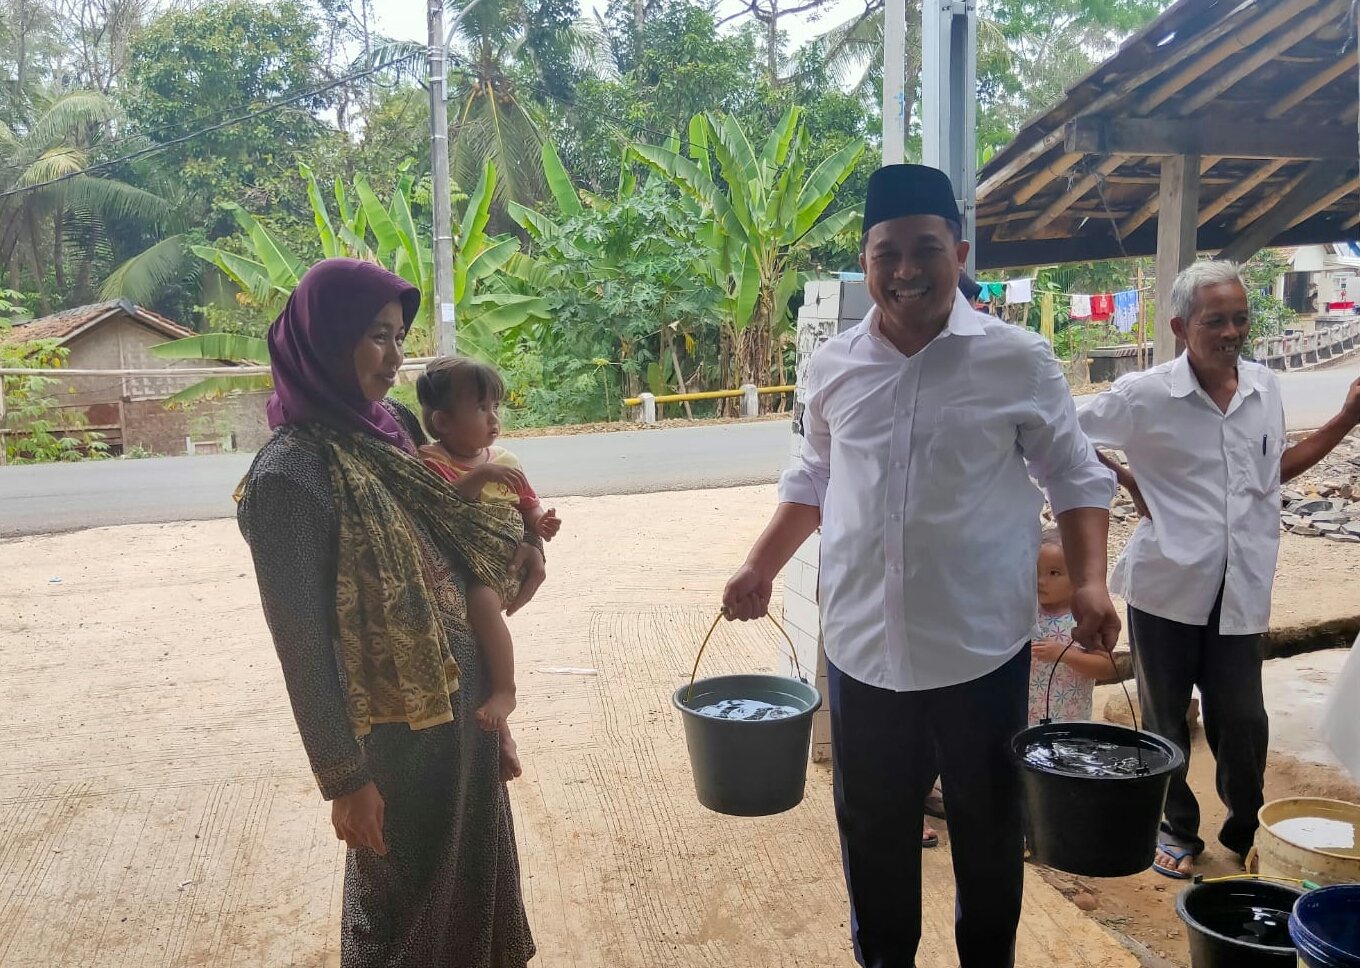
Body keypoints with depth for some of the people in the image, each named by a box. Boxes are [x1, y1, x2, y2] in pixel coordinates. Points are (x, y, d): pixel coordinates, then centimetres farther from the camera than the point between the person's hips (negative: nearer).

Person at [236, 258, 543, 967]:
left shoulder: (390, 426, 0)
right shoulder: (292, 471, -22)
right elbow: (301, 642, -20)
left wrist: (520, 539, -3)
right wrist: (343, 778, -17)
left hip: (463, 697, 7)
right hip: (398, 726, -7)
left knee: (472, 861, 26)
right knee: (406, 889, 16)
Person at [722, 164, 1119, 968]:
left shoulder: (1019, 360, -7)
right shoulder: (834, 366, 2)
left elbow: (1077, 478, 0)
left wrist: (1090, 581, -14)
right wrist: (763, 566, 8)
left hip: (981, 648, -2)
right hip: (862, 646, 3)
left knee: (989, 830, 16)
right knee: (872, 828, 17)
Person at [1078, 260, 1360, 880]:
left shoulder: (1265, 388, 5)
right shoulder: (1145, 395, -10)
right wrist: (1128, 483, -7)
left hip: (1240, 590, 3)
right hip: (1167, 585, -3)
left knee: (1242, 720, 8)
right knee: (1166, 718, 11)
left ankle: (1246, 832, 31)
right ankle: (1178, 829, 31)